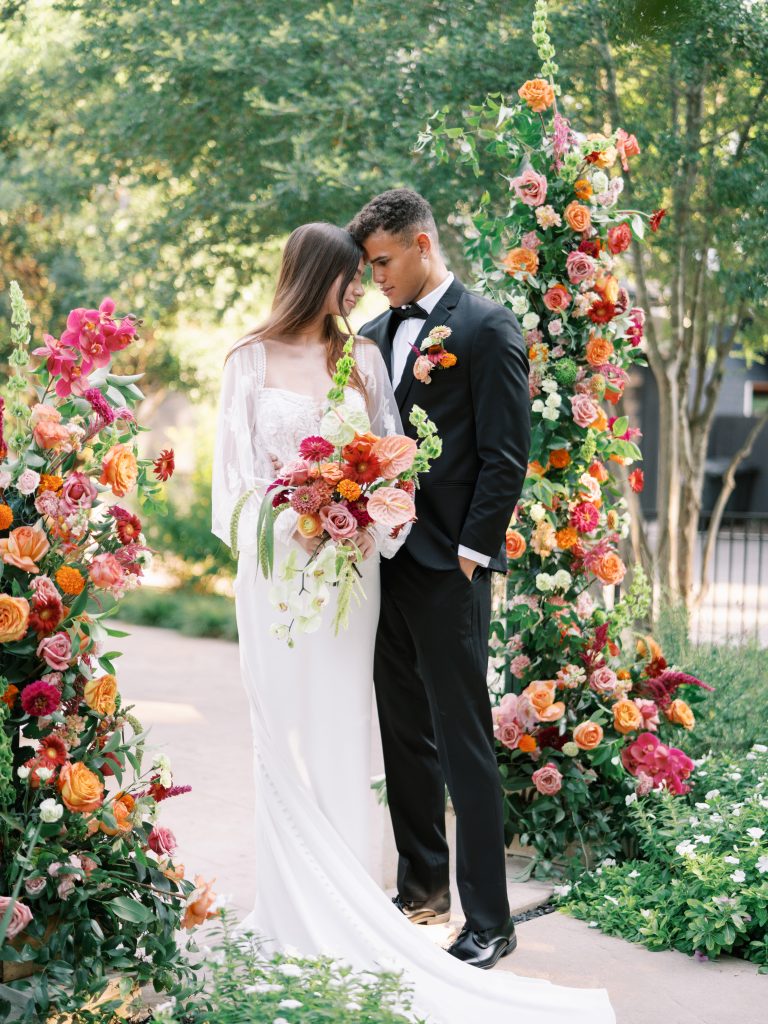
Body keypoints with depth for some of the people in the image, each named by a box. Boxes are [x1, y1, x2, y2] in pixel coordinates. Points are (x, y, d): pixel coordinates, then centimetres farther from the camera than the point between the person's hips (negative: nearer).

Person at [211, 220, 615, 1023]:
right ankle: (296, 905, 8)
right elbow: (237, 464, 0)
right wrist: (294, 513, -16)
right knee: (286, 736, 2)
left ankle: (340, 904, 9)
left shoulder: (363, 358, 9)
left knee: (340, 732, 3)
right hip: (277, 563, -2)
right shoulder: (251, 361, 2)